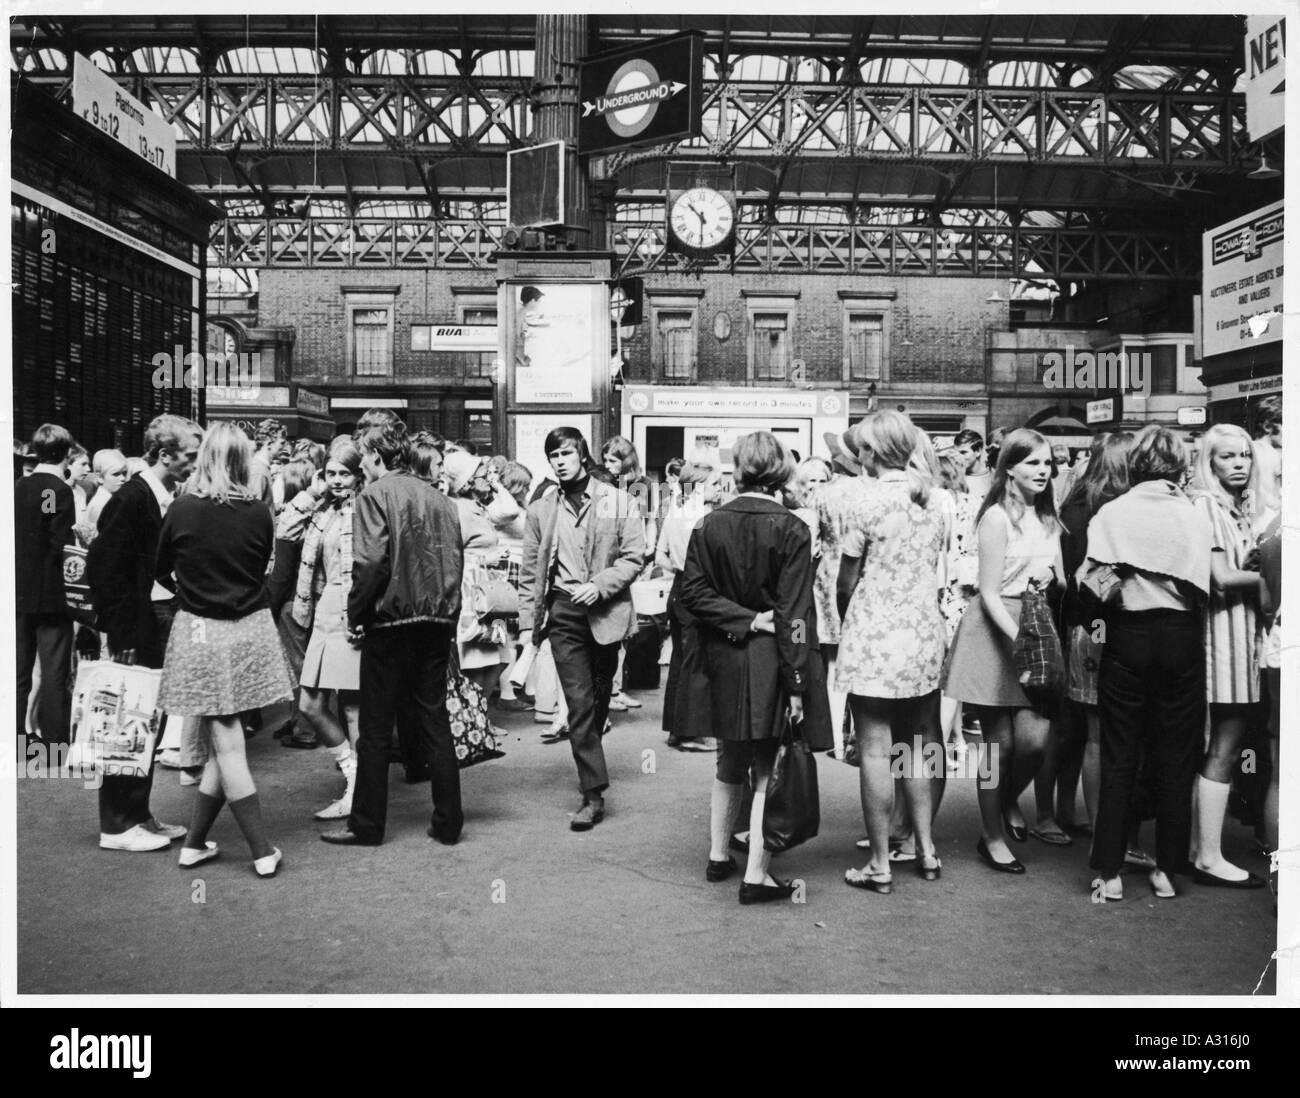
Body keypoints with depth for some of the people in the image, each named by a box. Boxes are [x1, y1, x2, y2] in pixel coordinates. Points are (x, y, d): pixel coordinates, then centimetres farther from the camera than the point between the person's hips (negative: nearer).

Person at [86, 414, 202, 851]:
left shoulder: (174, 498, 9)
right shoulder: (130, 499, -13)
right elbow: (105, 570, -15)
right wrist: (122, 635, -16)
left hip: (168, 622, 8)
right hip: (140, 627, -8)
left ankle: (139, 814, 26)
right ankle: (116, 826, 12)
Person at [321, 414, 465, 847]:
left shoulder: (374, 494, -8)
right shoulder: (440, 499, 10)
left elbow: (370, 563, -18)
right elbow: (455, 563, 9)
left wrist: (356, 613, -6)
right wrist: (448, 616, 13)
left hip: (391, 621, -6)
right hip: (438, 621, 6)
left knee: (375, 727, 5)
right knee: (435, 720, 12)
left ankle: (367, 825, 14)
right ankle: (448, 822, 15)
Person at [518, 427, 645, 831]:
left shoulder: (618, 503, 1)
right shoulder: (541, 510, 8)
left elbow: (634, 557, -3)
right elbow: (530, 571, 9)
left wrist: (600, 585, -16)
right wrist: (529, 622, 3)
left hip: (606, 611, 0)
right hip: (563, 612, 0)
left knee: (600, 696, 14)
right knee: (579, 701, -6)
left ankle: (589, 762, 38)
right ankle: (593, 792, -4)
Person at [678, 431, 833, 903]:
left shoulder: (709, 525, 0)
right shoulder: (790, 530, -11)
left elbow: (693, 592, -5)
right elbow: (794, 613, -14)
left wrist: (742, 620, -7)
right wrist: (797, 684, -12)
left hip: (723, 659, 4)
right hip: (771, 660, -4)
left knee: (730, 762, 20)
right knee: (766, 768, 4)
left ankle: (718, 855, 32)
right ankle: (756, 875, 7)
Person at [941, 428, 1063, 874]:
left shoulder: (1047, 518, 12)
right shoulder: (997, 518, -9)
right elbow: (990, 593, -12)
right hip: (995, 632, -5)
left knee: (1035, 737, -7)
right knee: (999, 740, 1)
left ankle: (1009, 802, 24)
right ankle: (992, 836, 18)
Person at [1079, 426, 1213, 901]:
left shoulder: (1111, 513, -4)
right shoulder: (1196, 517, -2)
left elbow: (1090, 585, -10)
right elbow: (1203, 588, -10)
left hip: (1127, 638, 0)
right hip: (1182, 638, 1)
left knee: (1119, 759, 7)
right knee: (1175, 759, 10)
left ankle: (1110, 873, 10)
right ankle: (1167, 869, 17)